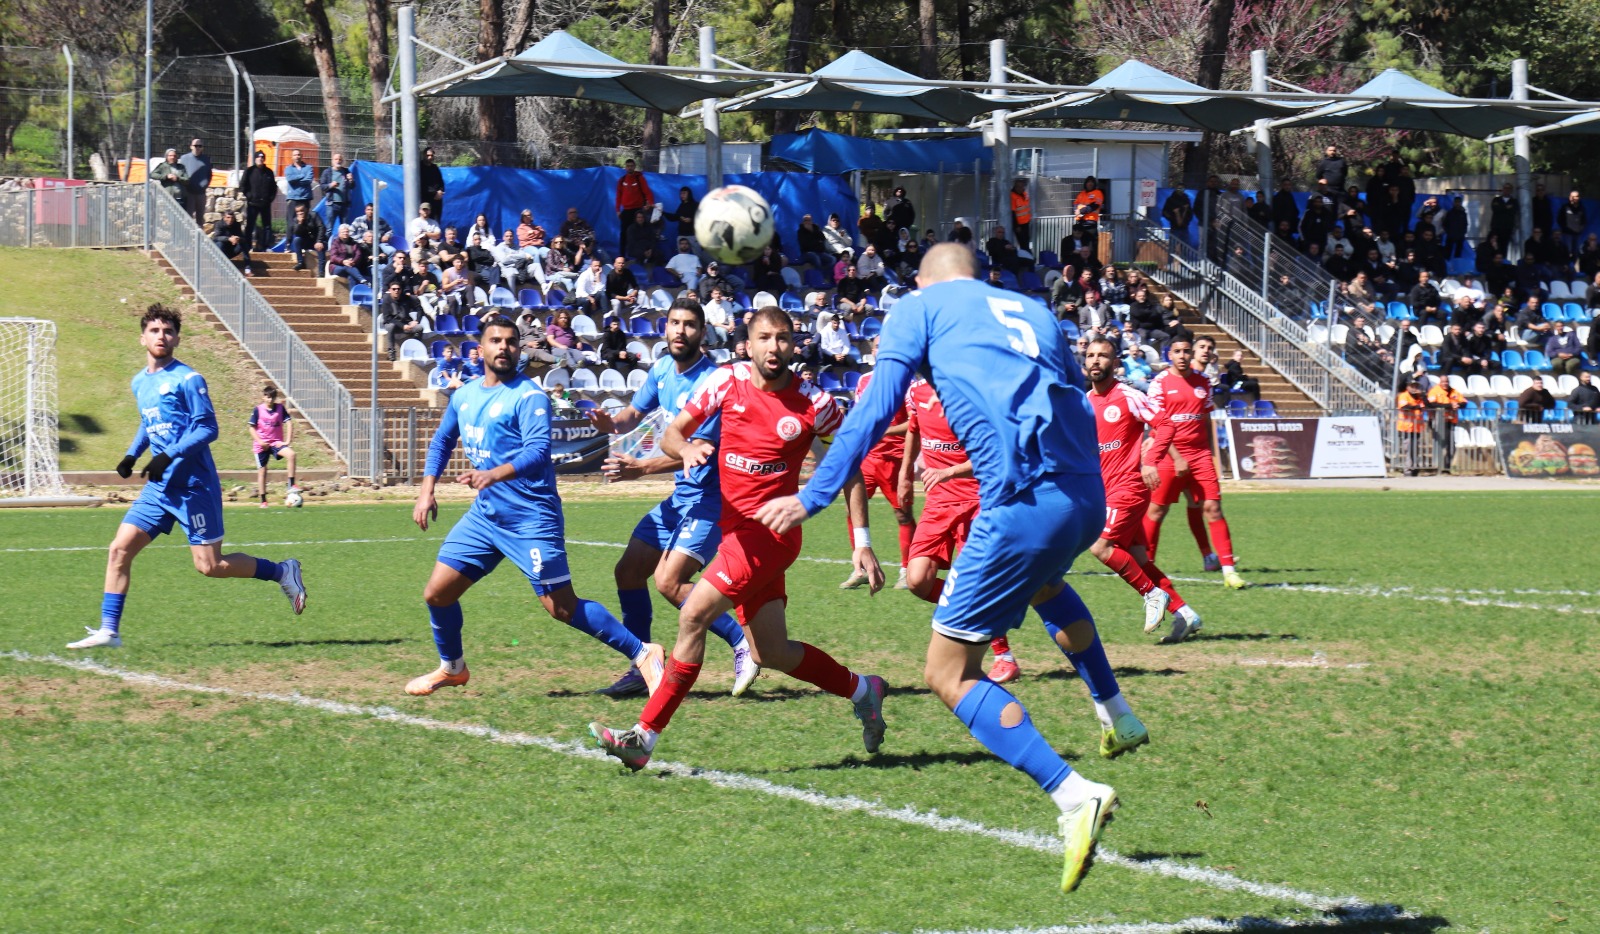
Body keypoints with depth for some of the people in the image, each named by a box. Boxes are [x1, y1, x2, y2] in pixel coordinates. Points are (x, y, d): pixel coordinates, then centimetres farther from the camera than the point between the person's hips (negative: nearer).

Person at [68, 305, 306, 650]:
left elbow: (208, 428, -15)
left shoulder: (186, 379, -11)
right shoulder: (140, 382, 12)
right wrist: (132, 455, 12)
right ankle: (108, 631, -2)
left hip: (193, 486, -7)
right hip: (159, 488, 7)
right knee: (119, 549, -4)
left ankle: (282, 572, 16)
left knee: (210, 565, -4)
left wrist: (169, 456, -25)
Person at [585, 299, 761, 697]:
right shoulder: (662, 370, 6)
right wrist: (612, 423, -5)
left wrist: (642, 468, -32)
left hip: (709, 495, -9)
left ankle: (744, 644, -11)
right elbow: (636, 413, 19)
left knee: (669, 581, -20)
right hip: (680, 495, 9)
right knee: (628, 572, 10)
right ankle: (642, 669, 20)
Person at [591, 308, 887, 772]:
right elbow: (670, 435, 5)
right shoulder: (726, 382, 0)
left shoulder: (814, 403, -7)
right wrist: (686, 449, -20)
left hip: (771, 530, -5)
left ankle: (645, 736, -15)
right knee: (771, 653, 10)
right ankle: (862, 690, 34)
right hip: (736, 526, 5)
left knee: (694, 614, -18)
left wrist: (862, 542, -1)